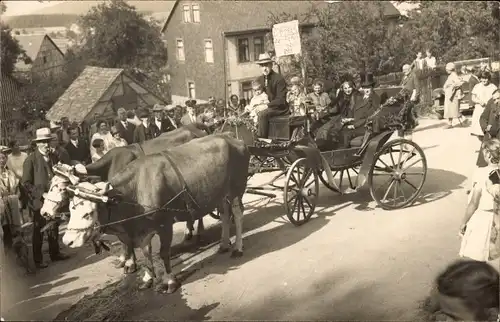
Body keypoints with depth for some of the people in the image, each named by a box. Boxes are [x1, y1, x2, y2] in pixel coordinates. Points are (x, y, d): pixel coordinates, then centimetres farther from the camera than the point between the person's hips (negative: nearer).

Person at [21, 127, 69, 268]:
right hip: (39, 201, -5)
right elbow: (26, 183, -13)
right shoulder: (31, 159, -11)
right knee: (39, 231, 8)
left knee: (54, 228, 16)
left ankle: (55, 253, 32)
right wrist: (41, 195, -19)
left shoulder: (54, 157, 5)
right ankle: (38, 259, 19)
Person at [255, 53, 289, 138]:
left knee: (262, 114, -31)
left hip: (280, 108, -8)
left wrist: (267, 105, -24)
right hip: (267, 108, 8)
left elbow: (280, 100, -17)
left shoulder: (279, 79, -12)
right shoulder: (260, 79, 8)